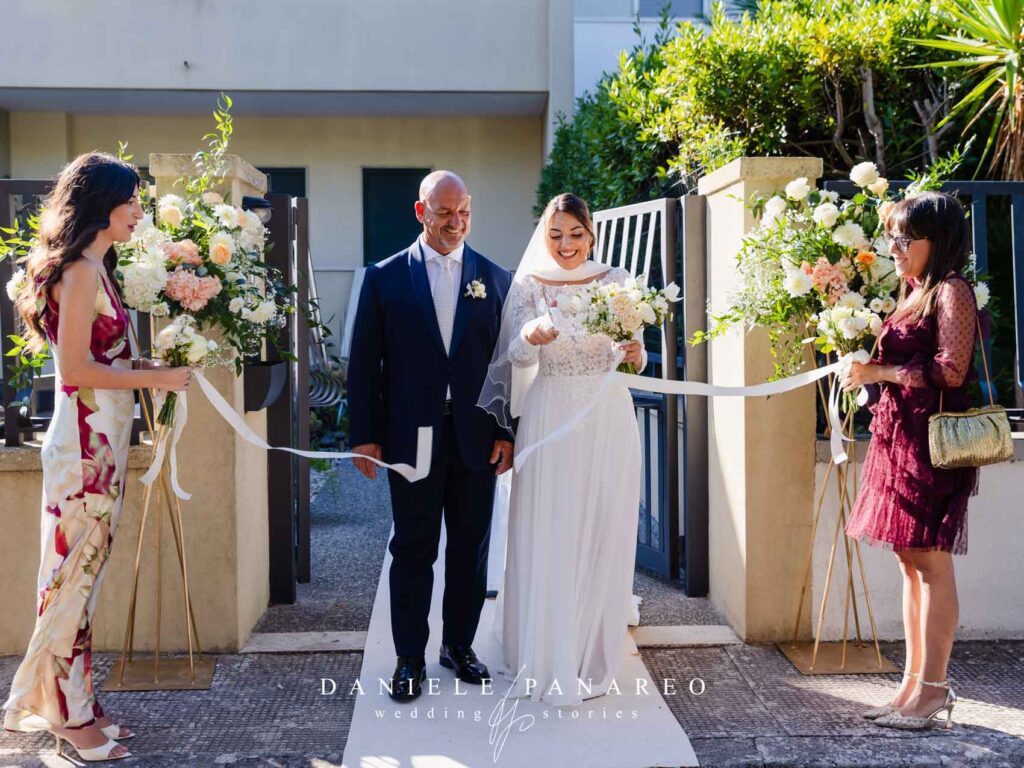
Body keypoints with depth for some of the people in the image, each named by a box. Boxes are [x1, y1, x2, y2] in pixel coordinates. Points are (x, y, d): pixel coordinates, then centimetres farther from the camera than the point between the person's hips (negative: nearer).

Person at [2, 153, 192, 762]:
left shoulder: (96, 268, 14)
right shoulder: (81, 271, -14)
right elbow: (77, 369, -18)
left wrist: (159, 366, 10)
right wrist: (157, 377, -13)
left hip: (101, 438, 9)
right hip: (87, 441, -9)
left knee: (85, 572, 13)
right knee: (76, 573, 0)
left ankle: (77, 703, 23)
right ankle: (69, 714, 11)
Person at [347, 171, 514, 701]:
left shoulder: (496, 278, 5)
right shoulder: (385, 278, 1)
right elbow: (364, 362, 1)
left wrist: (507, 431, -1)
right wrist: (364, 435, -3)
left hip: (476, 438, 2)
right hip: (412, 436, -2)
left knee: (470, 548, 11)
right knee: (413, 549, 5)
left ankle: (459, 645, 27)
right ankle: (410, 659, 17)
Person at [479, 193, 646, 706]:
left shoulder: (617, 280, 5)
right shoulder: (529, 284, 2)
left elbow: (626, 356, 2)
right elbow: (516, 354, -9)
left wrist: (634, 353, -21)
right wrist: (532, 337, -31)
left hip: (608, 418, 1)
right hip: (550, 418, -1)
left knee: (602, 536, 5)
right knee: (547, 537, 1)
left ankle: (594, 651, 21)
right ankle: (546, 656, 15)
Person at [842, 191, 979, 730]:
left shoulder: (952, 291, -7)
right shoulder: (912, 294, 19)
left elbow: (951, 371, -17)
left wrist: (879, 372, -14)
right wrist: (863, 367, 5)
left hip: (931, 439, -9)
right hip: (898, 438, 9)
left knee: (930, 560, -6)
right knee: (910, 561, 10)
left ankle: (933, 690, 0)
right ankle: (914, 683, 16)